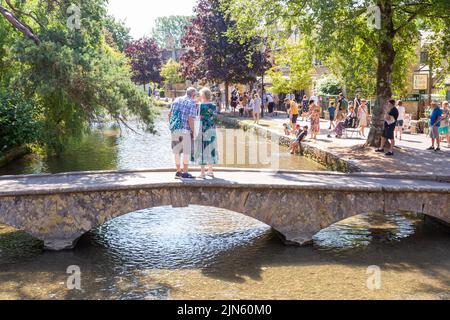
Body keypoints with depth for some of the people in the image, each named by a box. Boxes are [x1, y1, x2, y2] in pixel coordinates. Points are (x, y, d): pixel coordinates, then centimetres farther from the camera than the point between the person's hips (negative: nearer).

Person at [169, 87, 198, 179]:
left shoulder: (176, 100, 12)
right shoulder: (192, 103, -6)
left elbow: (170, 114, 10)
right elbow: (190, 119, -14)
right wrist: (193, 132, -7)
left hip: (174, 129, 6)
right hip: (185, 130, -6)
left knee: (177, 151, 13)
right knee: (187, 151, 3)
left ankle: (178, 172, 18)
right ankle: (185, 172, 4)